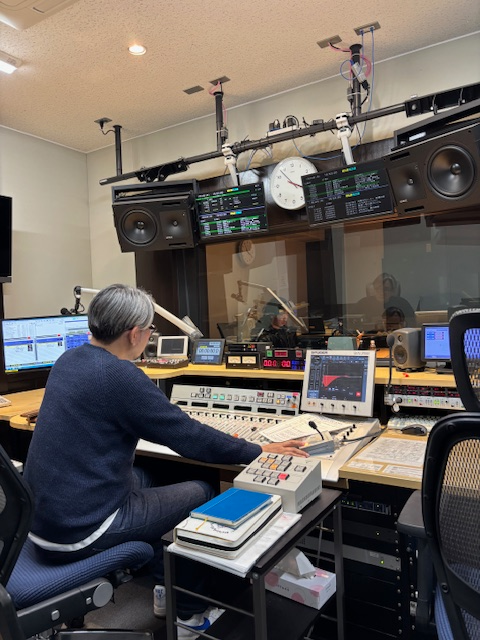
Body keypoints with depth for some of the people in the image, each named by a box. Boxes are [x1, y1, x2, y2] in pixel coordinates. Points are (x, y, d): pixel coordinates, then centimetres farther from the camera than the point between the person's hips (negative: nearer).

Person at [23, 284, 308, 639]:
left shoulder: (68, 360, 3)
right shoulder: (118, 375, -24)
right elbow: (191, 438, -20)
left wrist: (165, 413, 33)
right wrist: (260, 451, -7)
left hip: (41, 515, 9)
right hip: (78, 532, -9)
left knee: (156, 475, 24)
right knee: (202, 494, 6)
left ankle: (167, 586, 34)